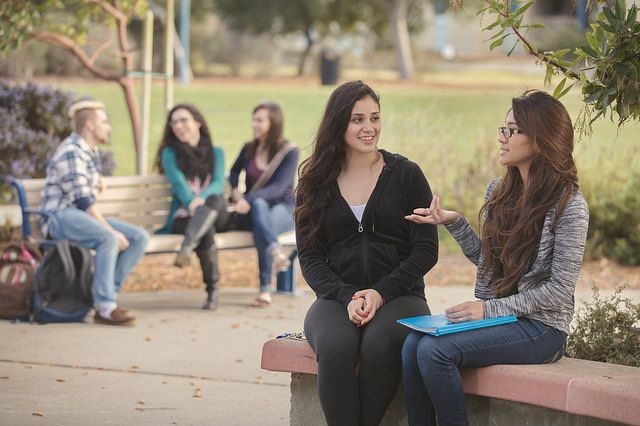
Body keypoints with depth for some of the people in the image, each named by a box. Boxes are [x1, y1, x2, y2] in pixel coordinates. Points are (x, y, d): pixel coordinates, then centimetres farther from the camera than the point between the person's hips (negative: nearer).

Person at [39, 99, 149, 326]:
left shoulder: (91, 152, 17)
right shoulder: (71, 152, -14)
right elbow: (83, 201, -22)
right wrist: (112, 231, -24)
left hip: (84, 216, 10)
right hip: (61, 216, -10)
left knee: (140, 237, -7)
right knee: (108, 239, -36)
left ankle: (108, 294, -13)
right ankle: (105, 307, -35)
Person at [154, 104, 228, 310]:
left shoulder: (215, 153, 18)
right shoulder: (170, 153, 12)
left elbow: (219, 184, 0)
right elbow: (178, 183, -6)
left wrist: (202, 198, -24)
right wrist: (191, 203, -28)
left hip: (215, 215, 1)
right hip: (183, 217, -1)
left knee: (215, 199, -36)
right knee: (206, 231, -37)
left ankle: (187, 247, -56)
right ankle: (212, 290, -30)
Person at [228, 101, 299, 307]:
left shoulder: (289, 151, -3)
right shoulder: (249, 149, 11)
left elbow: (279, 187, -16)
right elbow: (234, 173, 30)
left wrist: (249, 199, -31)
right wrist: (235, 191, 6)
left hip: (282, 209, -3)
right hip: (251, 210, 3)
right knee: (259, 205, -37)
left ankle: (265, 289, -40)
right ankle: (275, 250, -61)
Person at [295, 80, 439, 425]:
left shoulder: (405, 174, 6)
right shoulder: (315, 183, 11)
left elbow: (426, 250, 2)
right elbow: (310, 257, 7)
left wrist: (380, 293, -11)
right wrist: (348, 297, -11)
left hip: (399, 296, -1)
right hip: (336, 299, 1)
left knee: (379, 346, -35)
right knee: (336, 348, -34)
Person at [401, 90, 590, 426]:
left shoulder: (569, 205, -11)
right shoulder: (499, 192, 10)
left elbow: (559, 290, -13)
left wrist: (490, 309, -17)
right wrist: (453, 223, 6)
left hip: (541, 326, -7)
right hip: (492, 316, 7)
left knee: (435, 350, -26)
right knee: (413, 344, -20)